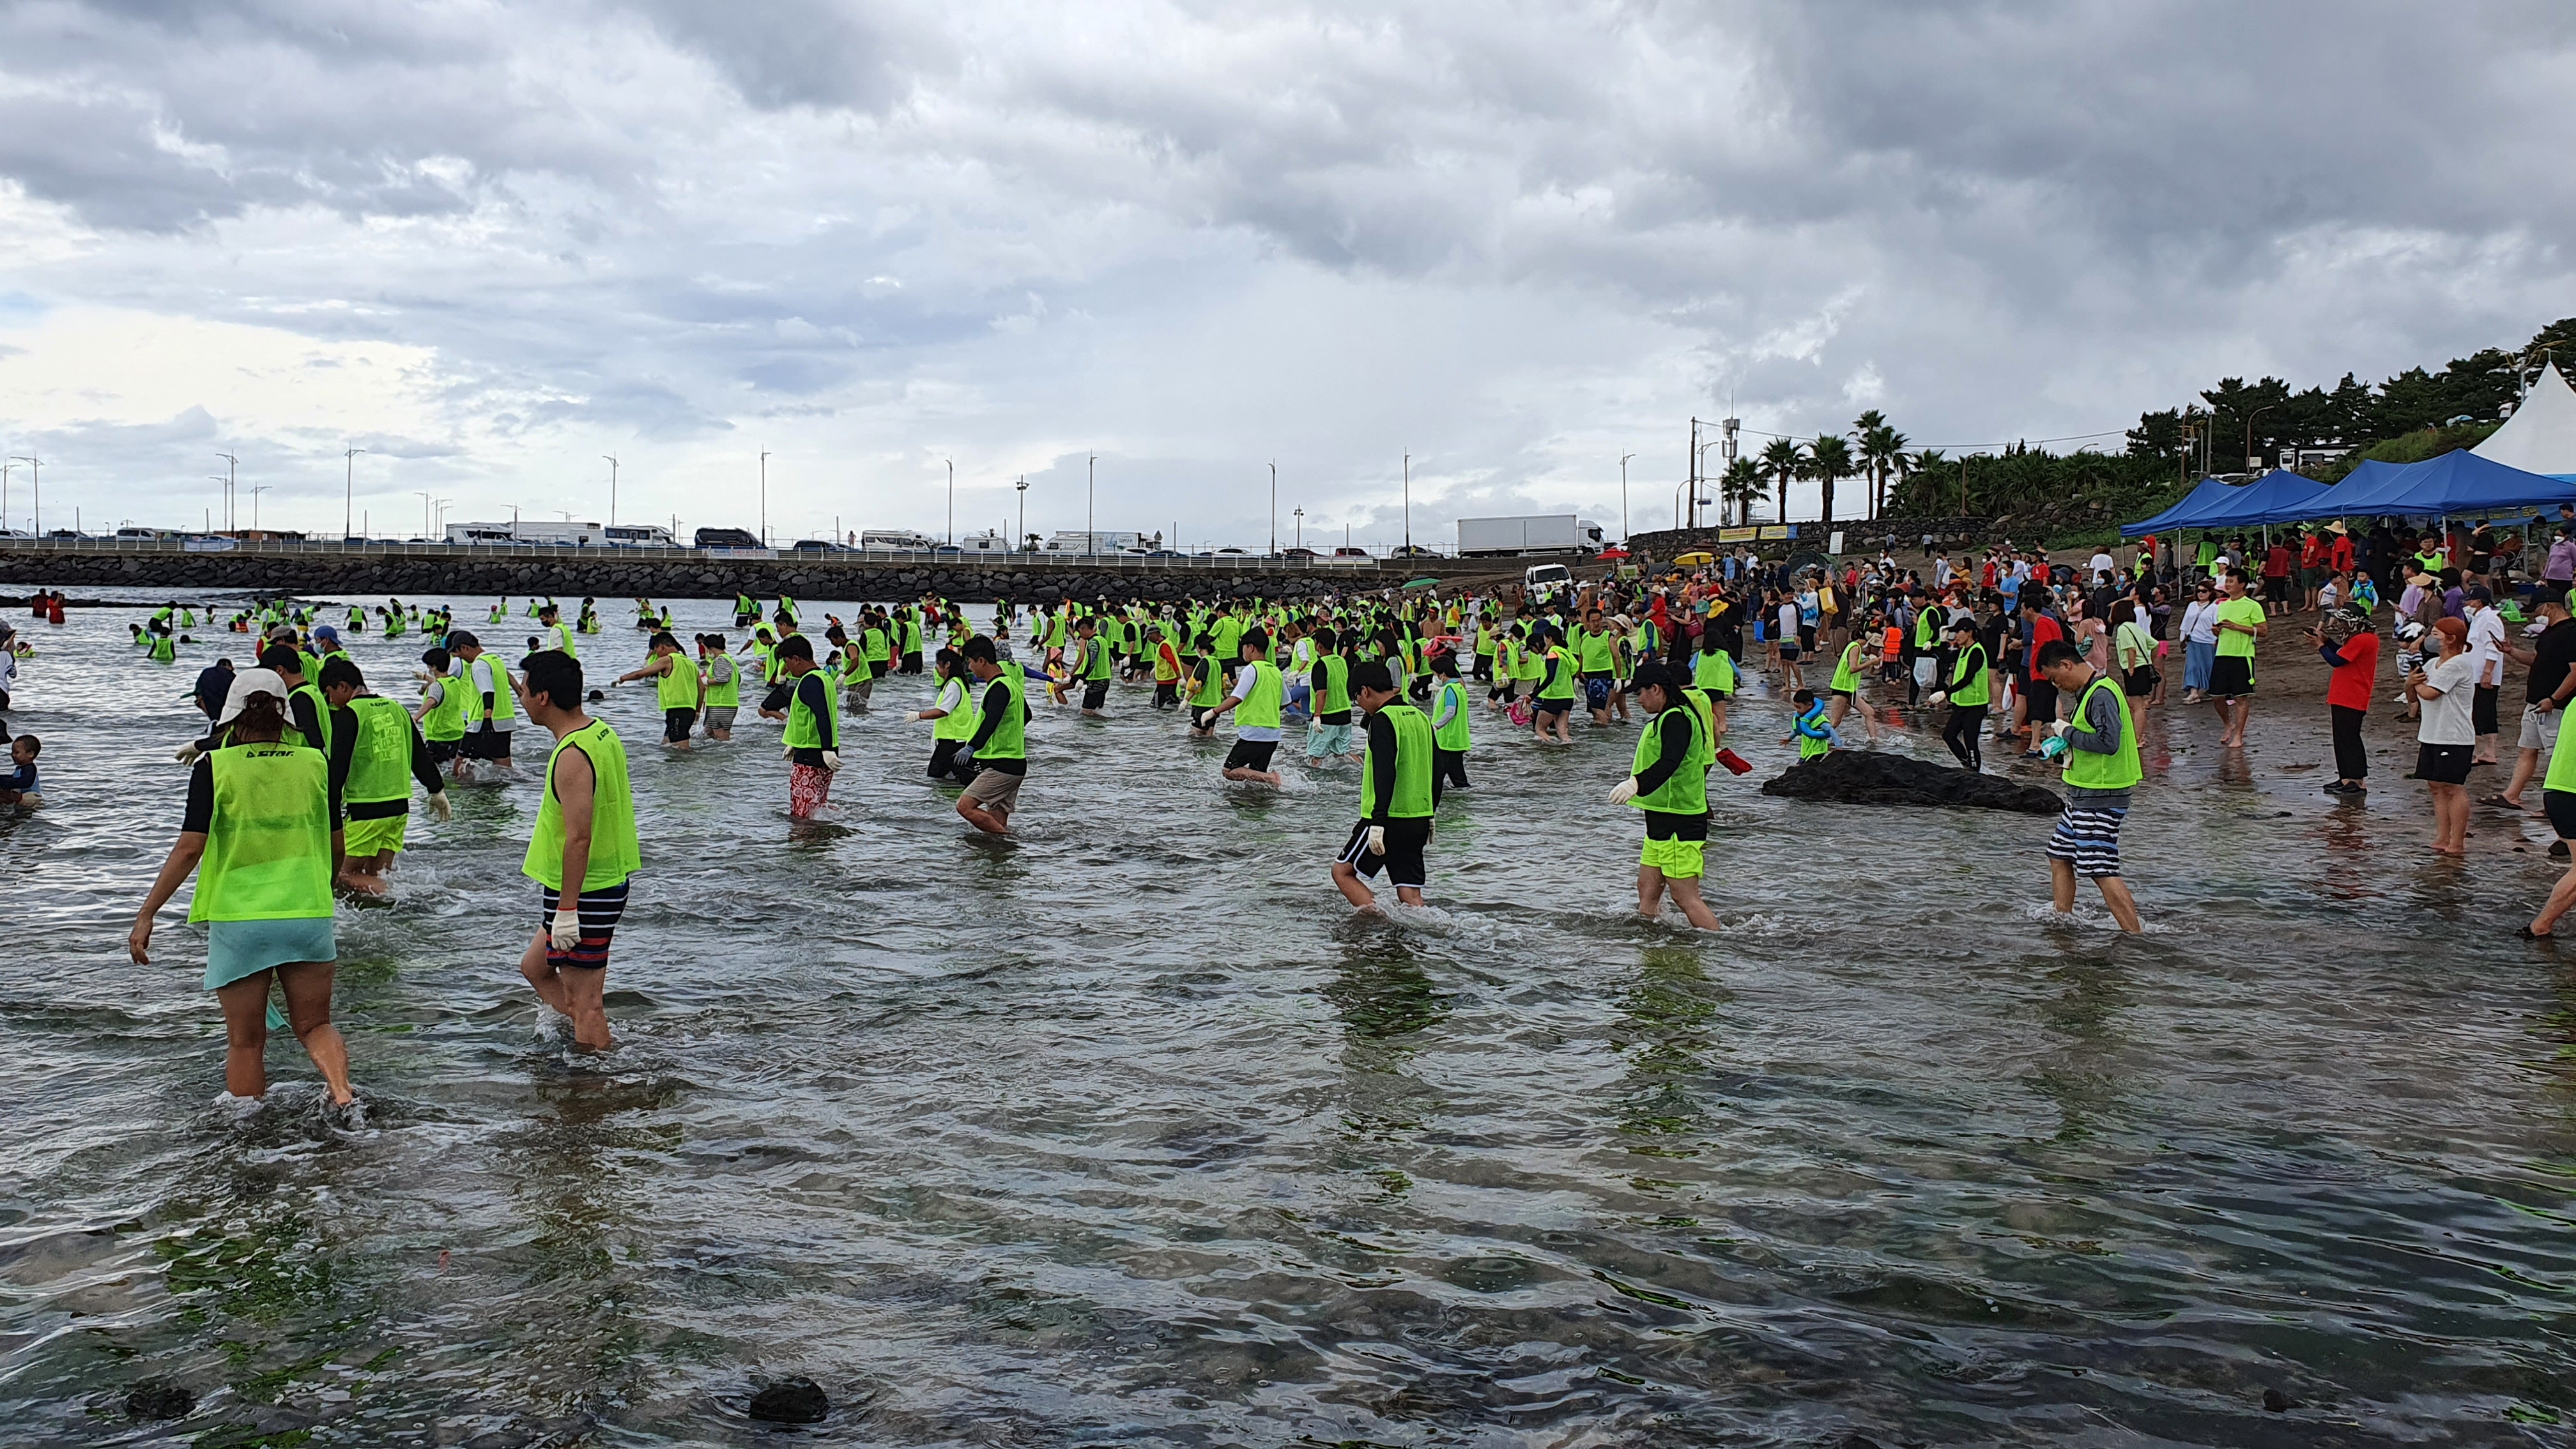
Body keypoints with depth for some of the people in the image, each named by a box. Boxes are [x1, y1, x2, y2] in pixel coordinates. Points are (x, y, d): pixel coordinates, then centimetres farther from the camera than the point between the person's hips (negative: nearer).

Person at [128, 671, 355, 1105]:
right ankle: (342, 1093, -14)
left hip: (238, 919, -2)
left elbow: (190, 848, -9)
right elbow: (336, 844, 10)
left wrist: (146, 915, -2)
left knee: (245, 1042, 10)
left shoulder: (214, 767, -4)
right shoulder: (316, 763, 3)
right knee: (315, 1025, 13)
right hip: (308, 915, 2)